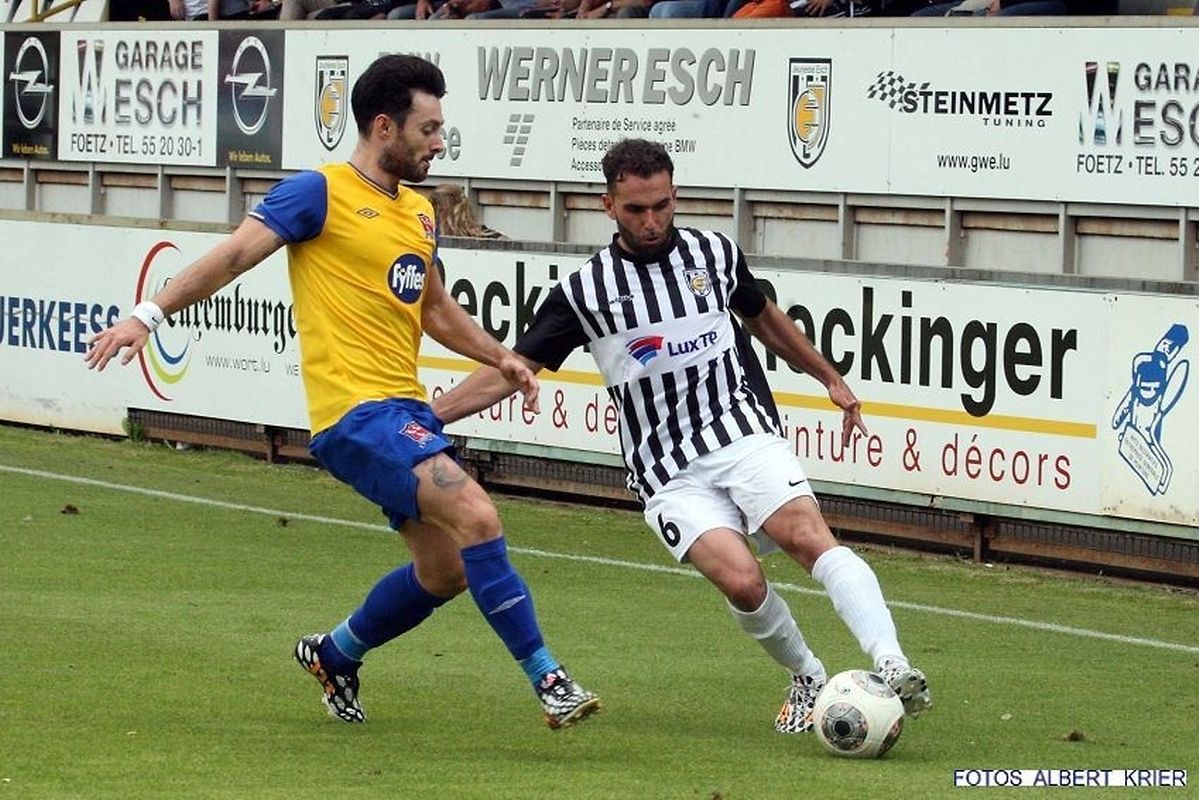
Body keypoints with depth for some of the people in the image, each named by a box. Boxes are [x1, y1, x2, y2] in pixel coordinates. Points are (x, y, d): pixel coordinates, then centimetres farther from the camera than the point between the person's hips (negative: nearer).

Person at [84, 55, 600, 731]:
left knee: (446, 570, 11)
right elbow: (233, 256, -10)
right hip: (353, 408, -9)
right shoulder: (321, 193, -6)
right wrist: (149, 315, -19)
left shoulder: (420, 213, 18)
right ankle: (547, 678, -18)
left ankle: (336, 654, 34)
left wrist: (501, 357, 18)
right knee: (476, 516, -22)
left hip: (406, 408, 9)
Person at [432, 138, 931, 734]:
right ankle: (808, 680, 2)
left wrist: (830, 379, 33)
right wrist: (426, 415, -2)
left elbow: (763, 317, 28)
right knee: (741, 580, -23)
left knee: (807, 535, -26)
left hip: (746, 437, 1)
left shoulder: (716, 254, 9)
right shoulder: (584, 291, 2)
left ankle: (892, 667, -36)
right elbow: (513, 368, 6)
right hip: (671, 476, -1)